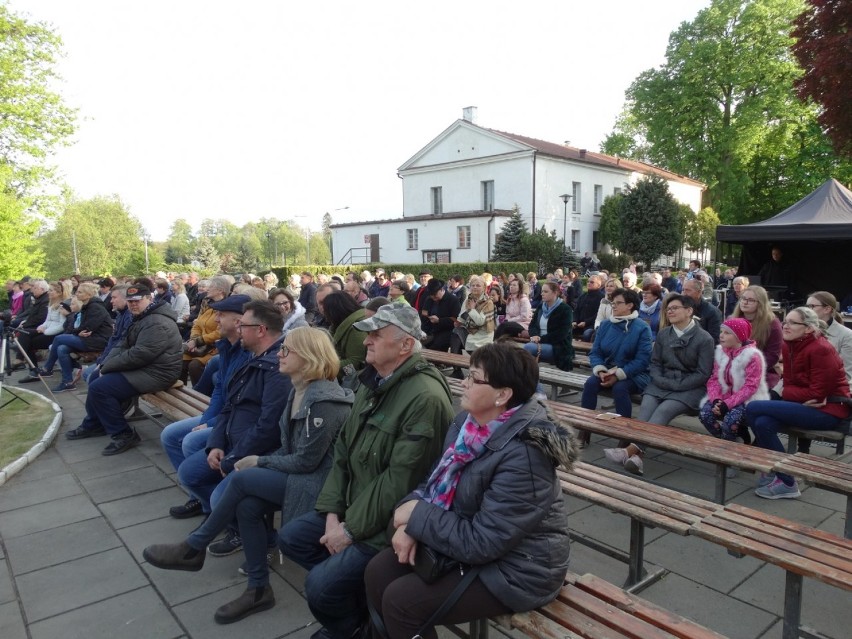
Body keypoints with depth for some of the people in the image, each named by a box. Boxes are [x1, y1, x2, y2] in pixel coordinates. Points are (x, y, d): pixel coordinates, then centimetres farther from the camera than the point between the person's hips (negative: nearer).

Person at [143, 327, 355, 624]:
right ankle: (259, 589, 2)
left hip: (318, 481, -8)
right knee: (247, 506, -12)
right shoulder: (300, 389, 7)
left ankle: (193, 548, 4)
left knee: (242, 479, -17)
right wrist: (262, 461, -3)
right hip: (300, 473, 8)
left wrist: (259, 462, -9)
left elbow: (306, 461, -21)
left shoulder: (324, 402, -24)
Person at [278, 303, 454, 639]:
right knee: (290, 537, 9)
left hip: (389, 522, -9)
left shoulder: (426, 397, -26)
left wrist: (351, 529, -17)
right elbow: (343, 450, 7)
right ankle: (355, 599, 19)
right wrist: (333, 512, -2)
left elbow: (400, 481, -26)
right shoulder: (373, 382, 5)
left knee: (320, 585, -16)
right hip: (352, 505, 9)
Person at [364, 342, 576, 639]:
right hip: (470, 541, 8)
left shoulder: (523, 456, -30)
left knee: (400, 600, -13)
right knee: (378, 571, 0)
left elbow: (480, 543, -28)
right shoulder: (469, 421, -4)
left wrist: (417, 516, -18)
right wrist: (410, 523, -13)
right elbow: (438, 481, 5)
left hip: (513, 569, -8)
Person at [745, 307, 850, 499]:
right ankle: (783, 479, -2)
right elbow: (789, 384, 8)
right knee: (762, 423, -20)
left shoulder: (820, 349, -18)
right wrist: (803, 397, -12)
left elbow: (818, 393, -20)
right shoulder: (789, 345, 6)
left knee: (753, 409, -22)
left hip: (828, 410, -7)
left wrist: (787, 393, -10)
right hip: (806, 404, 7)